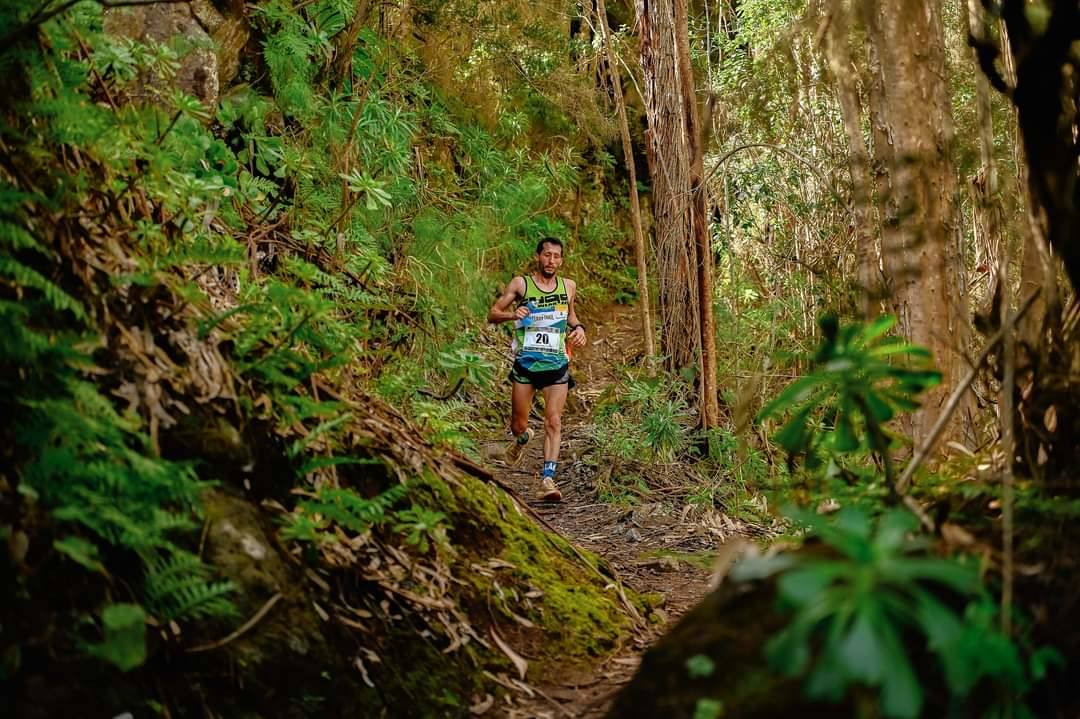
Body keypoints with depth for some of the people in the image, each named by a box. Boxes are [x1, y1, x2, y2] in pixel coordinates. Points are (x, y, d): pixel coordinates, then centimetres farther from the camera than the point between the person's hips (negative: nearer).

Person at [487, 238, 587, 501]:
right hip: (526, 363, -1)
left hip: (557, 364, 1)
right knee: (519, 424, 7)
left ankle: (548, 479, -10)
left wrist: (578, 328, 4)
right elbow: (492, 314, -1)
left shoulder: (568, 287, 8)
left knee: (553, 422, -10)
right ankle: (522, 438, 44)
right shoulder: (520, 284, -2)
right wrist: (512, 314, -22)